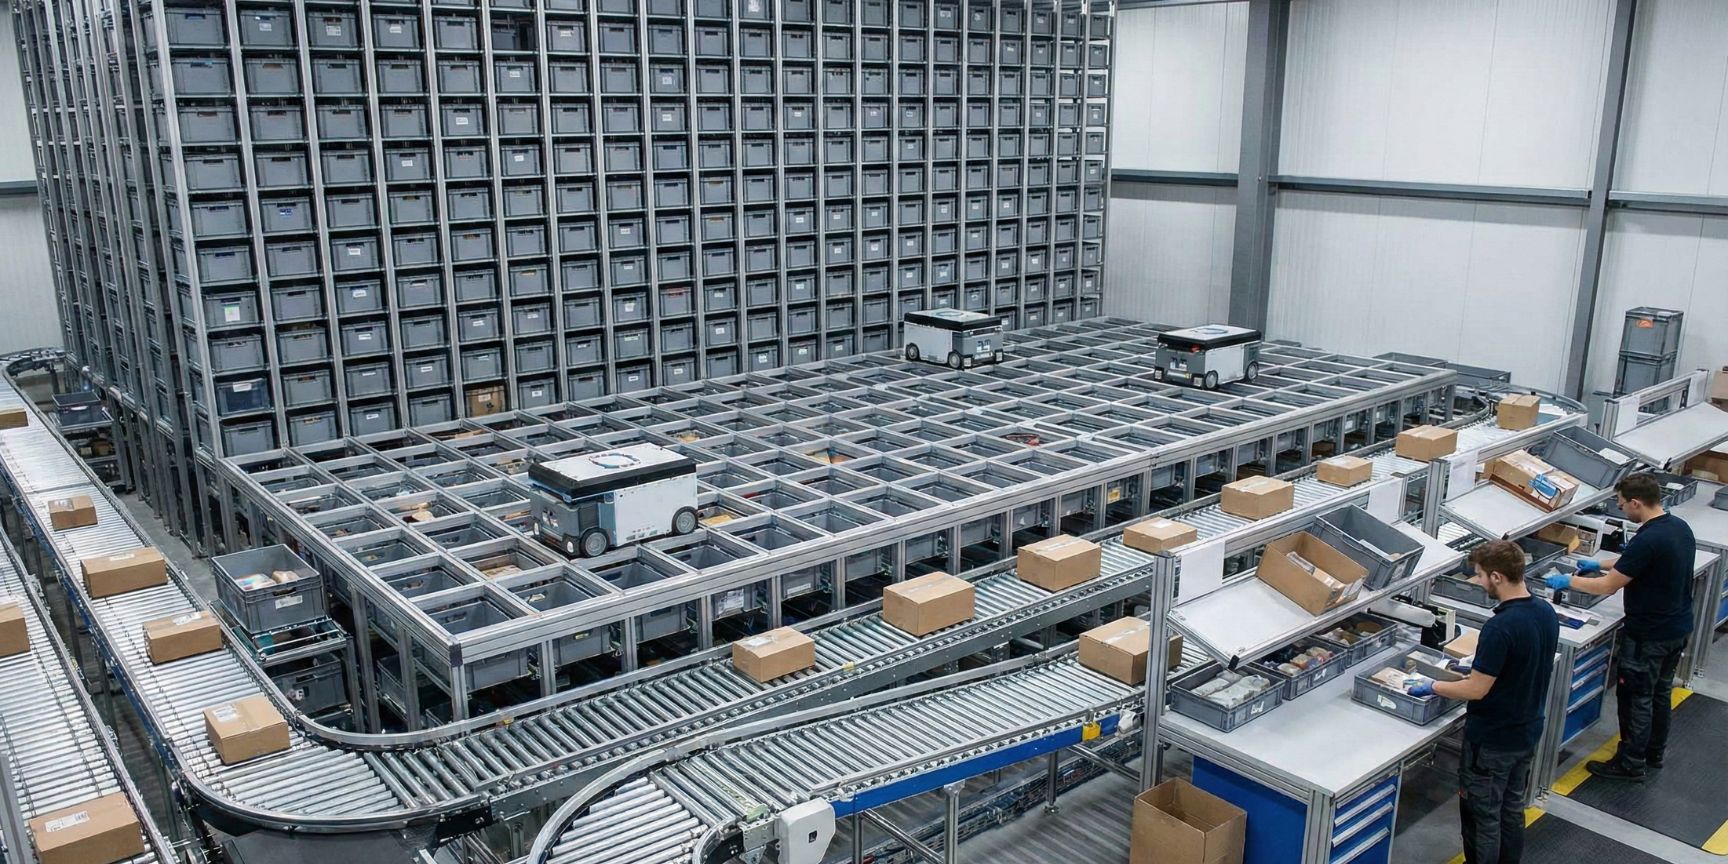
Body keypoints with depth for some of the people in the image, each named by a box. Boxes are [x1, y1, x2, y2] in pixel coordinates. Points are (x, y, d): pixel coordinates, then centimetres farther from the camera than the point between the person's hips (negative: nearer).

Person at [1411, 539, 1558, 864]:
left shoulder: (1500, 627, -30)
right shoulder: (1547, 612, -3)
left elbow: (1477, 689, -24)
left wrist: (1432, 686, -9)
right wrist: (1479, 665, 16)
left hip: (1492, 740, -8)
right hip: (1527, 733, 8)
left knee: (1482, 815, 8)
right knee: (1512, 809, 22)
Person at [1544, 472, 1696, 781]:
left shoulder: (1648, 540, -28)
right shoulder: (1680, 527, 1)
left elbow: (1608, 586, -21)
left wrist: (1567, 581, -8)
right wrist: (1602, 565, 22)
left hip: (1648, 636, -9)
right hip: (1678, 628, 9)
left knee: (1636, 698, 3)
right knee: (1660, 692, 21)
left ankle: (1631, 765, 14)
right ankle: (1654, 755, 34)